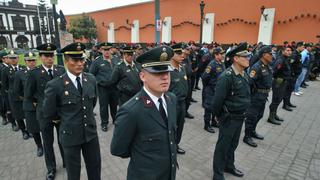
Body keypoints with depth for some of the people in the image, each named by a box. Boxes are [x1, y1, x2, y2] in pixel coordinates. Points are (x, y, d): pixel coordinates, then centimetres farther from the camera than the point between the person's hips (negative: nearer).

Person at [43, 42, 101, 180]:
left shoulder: (91, 79, -4)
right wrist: (66, 117, 6)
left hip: (91, 132, 3)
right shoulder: (55, 85, -18)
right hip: (71, 136, -3)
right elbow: (49, 115, -7)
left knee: (95, 168, 18)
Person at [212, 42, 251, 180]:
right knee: (223, 145, 8)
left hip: (240, 117, 8)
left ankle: (229, 165, 44)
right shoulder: (227, 76, -24)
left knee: (233, 144, 23)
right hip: (229, 118, -8)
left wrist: (243, 113, 14)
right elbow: (218, 99, -21)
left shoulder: (244, 74, 4)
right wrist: (218, 116, -8)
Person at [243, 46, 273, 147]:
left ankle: (252, 131, 38)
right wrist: (249, 95, -22)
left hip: (264, 96, 9)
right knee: (251, 116, 0)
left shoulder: (268, 67, 9)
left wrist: (266, 93, 19)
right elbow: (249, 82, -27)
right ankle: (247, 136, 12)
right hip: (256, 96, -9)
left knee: (259, 115, 20)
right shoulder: (257, 67, -21)